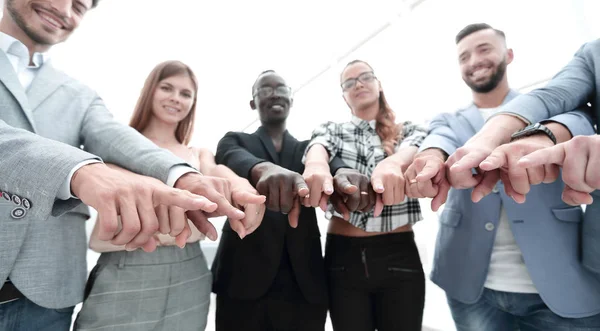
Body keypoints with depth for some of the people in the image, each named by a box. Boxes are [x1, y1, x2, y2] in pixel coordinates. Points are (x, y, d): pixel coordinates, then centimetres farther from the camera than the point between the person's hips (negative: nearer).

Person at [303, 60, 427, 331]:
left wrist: (393, 163, -38)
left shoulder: (409, 130, 9)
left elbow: (414, 150, -14)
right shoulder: (331, 130, 8)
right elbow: (319, 145, -15)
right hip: (344, 255, 0)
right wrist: (317, 163, -39)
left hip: (398, 255, 1)